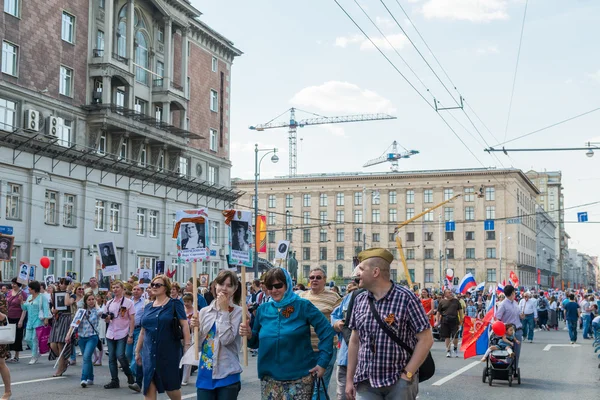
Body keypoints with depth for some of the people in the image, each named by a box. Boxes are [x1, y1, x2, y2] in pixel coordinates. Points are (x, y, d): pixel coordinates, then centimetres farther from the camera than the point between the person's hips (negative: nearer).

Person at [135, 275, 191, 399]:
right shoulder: (148, 307, 11)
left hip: (169, 353, -4)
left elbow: (184, 325, -9)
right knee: (149, 389, 0)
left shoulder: (174, 304, -3)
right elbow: (143, 331, 16)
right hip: (149, 354, 4)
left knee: (171, 388, 5)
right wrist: (138, 351, 16)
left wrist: (187, 346, -16)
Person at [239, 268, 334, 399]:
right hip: (270, 378, 3)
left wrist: (323, 362, -8)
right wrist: (249, 335, -8)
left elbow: (326, 331, -4)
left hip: (300, 377, -3)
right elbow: (257, 342, 14)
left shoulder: (303, 306, -5)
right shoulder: (263, 309, 6)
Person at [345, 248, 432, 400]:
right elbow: (355, 340, 12)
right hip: (366, 382, 4)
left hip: (399, 383, -4)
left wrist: (407, 374, -13)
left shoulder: (405, 298, -10)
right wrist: (349, 379, 9)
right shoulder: (360, 300, 6)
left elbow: (426, 339, -9)